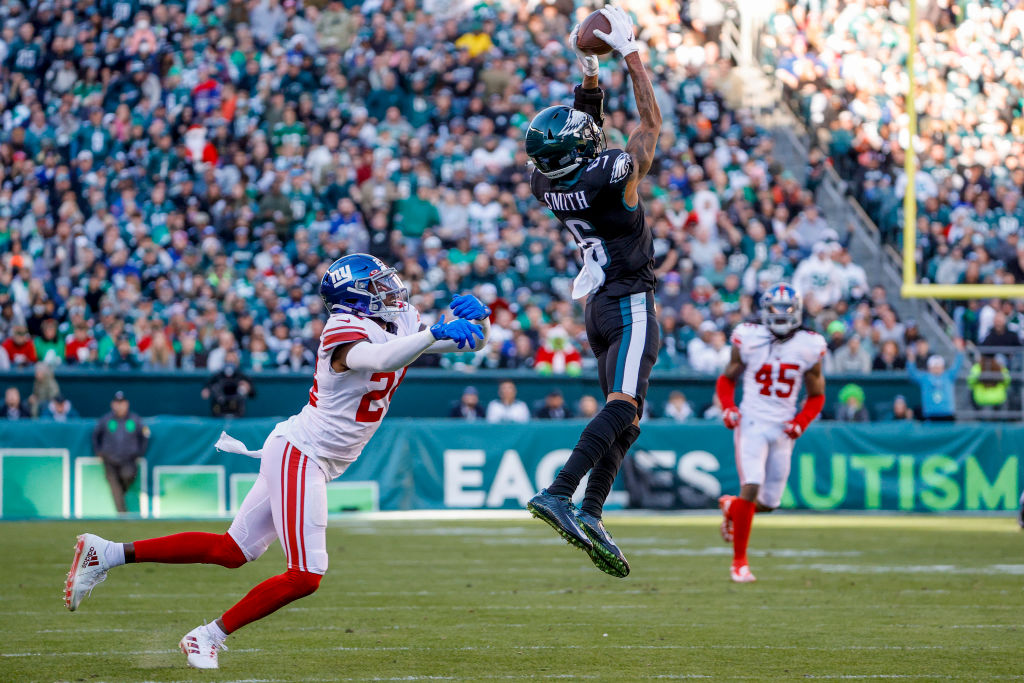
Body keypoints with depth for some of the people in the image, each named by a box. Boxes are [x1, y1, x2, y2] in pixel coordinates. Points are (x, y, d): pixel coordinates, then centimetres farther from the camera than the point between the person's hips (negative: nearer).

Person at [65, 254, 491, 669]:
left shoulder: (403, 325, 8)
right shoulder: (346, 333, -19)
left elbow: (472, 342, 9)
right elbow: (380, 360, -41)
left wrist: (476, 318, -11)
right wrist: (434, 334, -41)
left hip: (311, 461, 9)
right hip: (297, 453, -9)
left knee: (232, 551, 12)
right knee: (305, 575, -10)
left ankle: (107, 554, 15)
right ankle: (209, 636, 2)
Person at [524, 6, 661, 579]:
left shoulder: (549, 182, 0)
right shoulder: (612, 176, -18)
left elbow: (588, 134, 20)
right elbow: (651, 119, -3)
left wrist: (590, 73, 17)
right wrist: (630, 52, 2)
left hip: (601, 303, 8)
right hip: (631, 303, -8)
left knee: (624, 418, 11)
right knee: (623, 405, -20)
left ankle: (590, 513, -1)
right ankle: (558, 493, -34)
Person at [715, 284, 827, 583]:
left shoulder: (808, 348, 1)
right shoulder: (748, 340, -3)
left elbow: (816, 396, 10)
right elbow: (727, 379, 10)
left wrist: (800, 422, -7)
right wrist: (727, 407, -9)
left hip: (782, 429, 3)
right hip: (752, 423, -3)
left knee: (769, 502, 6)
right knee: (752, 487, -19)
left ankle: (731, 506, 42)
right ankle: (739, 562, -7)